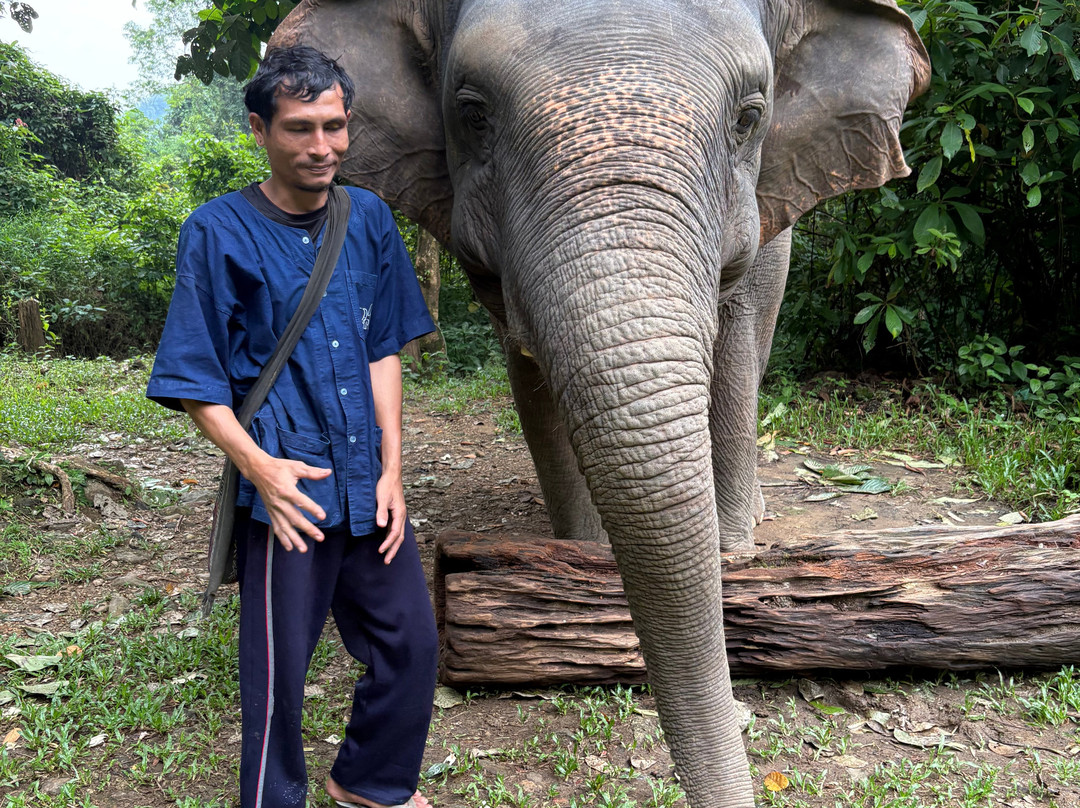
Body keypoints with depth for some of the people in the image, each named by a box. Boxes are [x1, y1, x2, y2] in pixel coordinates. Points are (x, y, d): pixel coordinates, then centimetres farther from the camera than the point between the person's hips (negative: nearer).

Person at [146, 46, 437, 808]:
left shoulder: (369, 218, 5)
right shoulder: (218, 232, -8)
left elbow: (384, 351, 8)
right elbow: (195, 380, -7)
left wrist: (393, 467, 1)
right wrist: (258, 465, -22)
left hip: (370, 482, 5)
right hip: (288, 490, -5)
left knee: (412, 643, 15)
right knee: (280, 669, 7)